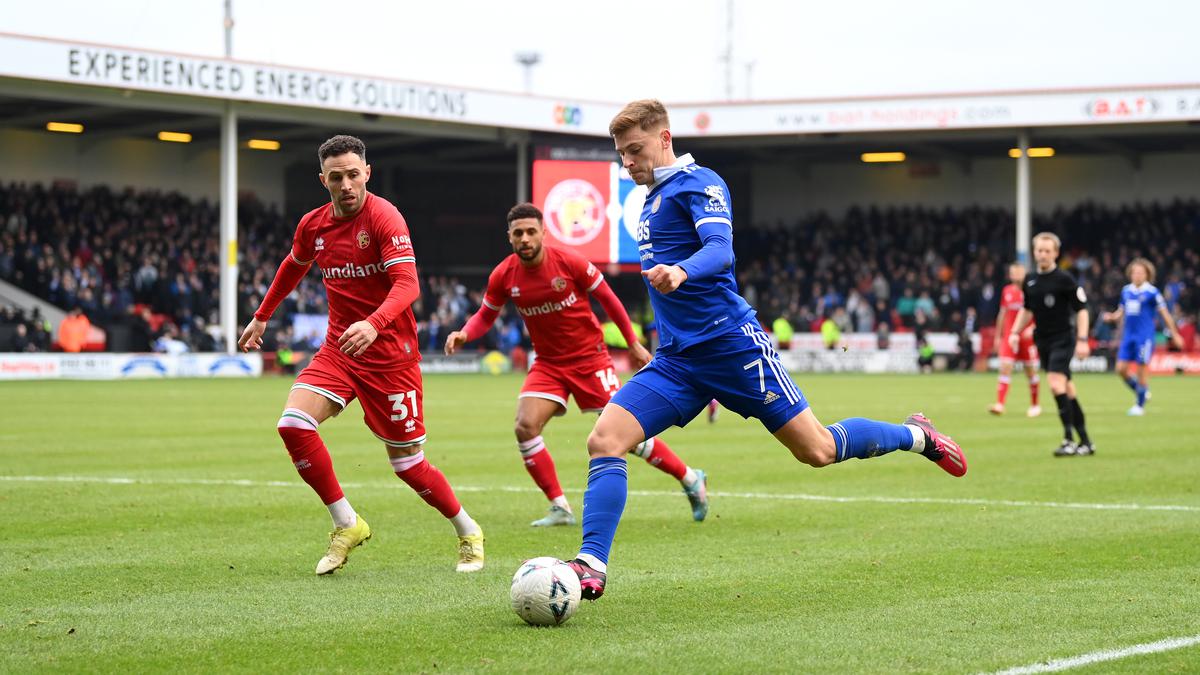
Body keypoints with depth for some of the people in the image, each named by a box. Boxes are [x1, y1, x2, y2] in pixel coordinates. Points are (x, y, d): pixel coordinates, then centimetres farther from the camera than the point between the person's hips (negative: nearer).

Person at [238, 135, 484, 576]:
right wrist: (261, 317, 31)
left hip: (390, 353, -5)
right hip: (338, 349, 5)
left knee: (407, 463, -1)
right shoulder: (313, 225, 4)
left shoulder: (384, 217, -15)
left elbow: (407, 284, -26)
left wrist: (373, 324, -42)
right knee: (293, 424, -18)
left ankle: (468, 532, 24)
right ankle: (346, 524, -4)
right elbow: (292, 268, 26)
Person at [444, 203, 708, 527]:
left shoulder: (569, 262, -16)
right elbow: (485, 316, 8)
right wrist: (463, 335, -14)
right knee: (525, 427, -17)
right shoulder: (503, 276, -7)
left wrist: (634, 345, 1)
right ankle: (560, 508, -6)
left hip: (589, 357, -4)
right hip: (548, 364, 4)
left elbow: (608, 298, -4)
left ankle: (691, 479, 13)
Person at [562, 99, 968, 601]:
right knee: (604, 440, -14)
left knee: (818, 451, -1)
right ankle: (592, 567, -18)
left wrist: (679, 272, -46)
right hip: (676, 360, 7)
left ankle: (917, 437, 25)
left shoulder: (698, 184, -8)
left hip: (730, 343, -7)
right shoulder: (652, 200, 18)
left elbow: (720, 249, -25)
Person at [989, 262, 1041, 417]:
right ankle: (1000, 404, -15)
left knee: (1031, 372, 5)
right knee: (1005, 368, -9)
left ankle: (1034, 405, 19)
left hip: (1027, 337, -3)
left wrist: (1032, 328, -19)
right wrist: (998, 337, 16)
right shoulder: (1006, 291, 9)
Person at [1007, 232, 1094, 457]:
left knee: (1056, 385, -21)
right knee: (1067, 391, 9)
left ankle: (1069, 440, -17)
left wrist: (1082, 340, -16)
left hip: (1062, 340, -7)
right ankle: (1085, 442, 15)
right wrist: (1015, 332, 11)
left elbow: (1081, 310, -9)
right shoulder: (1030, 281, 9)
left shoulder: (1064, 280, -10)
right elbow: (1027, 310, 23)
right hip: (1042, 342, 7)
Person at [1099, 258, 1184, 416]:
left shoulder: (1152, 292, -7)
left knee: (1142, 370, -4)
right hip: (1128, 335, 5)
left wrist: (1175, 335, 0)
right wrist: (1111, 316, -1)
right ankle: (1142, 393, 21)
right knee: (1121, 369, -1)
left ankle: (1140, 405, 8)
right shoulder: (1126, 291, 9)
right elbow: (1121, 312, 21)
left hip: (1145, 336, -5)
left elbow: (1165, 314, -2)